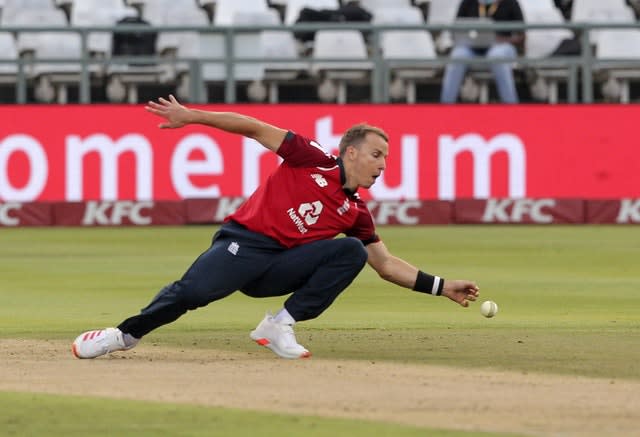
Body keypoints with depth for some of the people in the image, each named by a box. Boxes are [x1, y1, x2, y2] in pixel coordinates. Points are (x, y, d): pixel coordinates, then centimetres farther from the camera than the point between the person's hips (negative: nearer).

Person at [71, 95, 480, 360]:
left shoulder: (355, 211, 14)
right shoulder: (315, 161, -1)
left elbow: (387, 265, 20)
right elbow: (255, 129, -4)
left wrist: (442, 287, 11)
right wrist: (192, 116, -13)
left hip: (280, 268, 5)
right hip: (244, 244, -5)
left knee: (352, 252, -12)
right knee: (193, 292, -30)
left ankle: (281, 326, -13)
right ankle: (125, 334, -13)